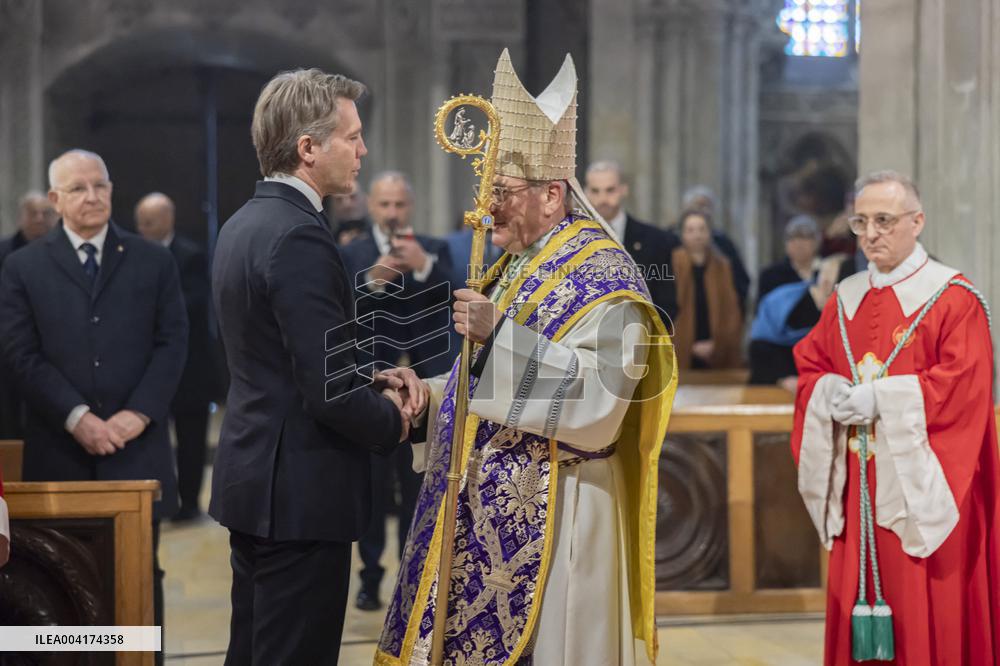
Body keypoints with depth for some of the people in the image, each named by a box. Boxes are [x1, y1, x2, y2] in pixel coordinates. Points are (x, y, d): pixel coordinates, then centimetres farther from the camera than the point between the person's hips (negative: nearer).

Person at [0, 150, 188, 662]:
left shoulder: (153, 261, 9)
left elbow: (173, 343, 3)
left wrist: (138, 413, -10)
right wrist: (76, 418, -12)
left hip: (138, 447, 1)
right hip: (60, 452, 0)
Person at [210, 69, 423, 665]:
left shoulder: (243, 225, 10)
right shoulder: (301, 238, -20)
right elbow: (330, 392, -23)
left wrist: (376, 382, 6)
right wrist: (391, 422, -4)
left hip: (252, 480, 10)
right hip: (302, 493, -10)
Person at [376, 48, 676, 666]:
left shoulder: (604, 276, -14)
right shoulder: (516, 266, 15)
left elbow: (598, 392, -26)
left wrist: (501, 332, -27)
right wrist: (428, 393, 6)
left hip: (549, 518, -9)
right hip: (488, 512, 9)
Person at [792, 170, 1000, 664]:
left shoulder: (953, 297, -6)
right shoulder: (845, 299, 13)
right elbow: (809, 367, 15)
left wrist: (882, 396, -20)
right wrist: (831, 391, -8)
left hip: (920, 481, -5)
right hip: (856, 482, 5)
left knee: (924, 604, -3)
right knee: (854, 595, 7)